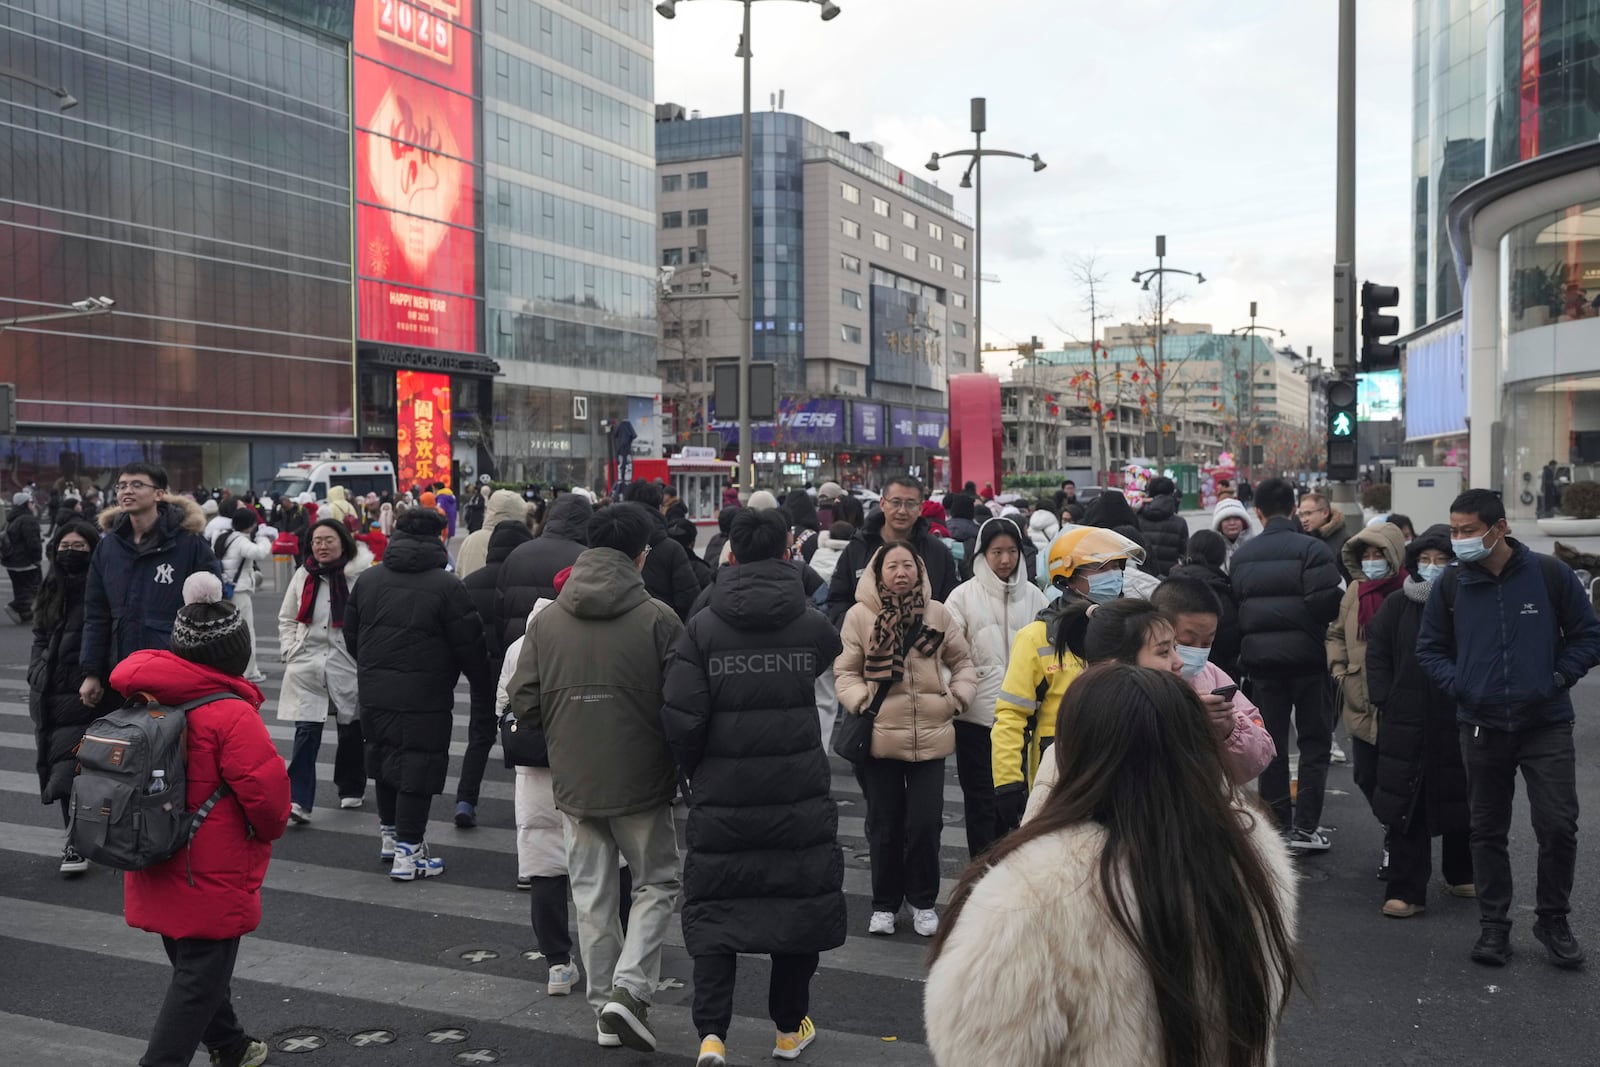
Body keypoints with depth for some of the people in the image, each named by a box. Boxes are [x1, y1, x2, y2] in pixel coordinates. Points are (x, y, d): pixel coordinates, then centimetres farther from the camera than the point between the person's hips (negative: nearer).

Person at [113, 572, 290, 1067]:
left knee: (196, 964, 23)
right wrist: (270, 829, -1)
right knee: (199, 977, 2)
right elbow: (266, 790, -22)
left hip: (159, 872, 9)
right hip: (212, 878, -8)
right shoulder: (231, 714, -23)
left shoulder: (148, 697, 1)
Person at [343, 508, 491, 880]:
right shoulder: (446, 587, -13)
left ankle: (389, 835, 35)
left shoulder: (368, 581, 6)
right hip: (424, 697, -6)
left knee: (385, 762, 20)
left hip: (374, 693, 6)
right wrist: (485, 690, 4)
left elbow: (350, 634, 15)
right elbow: (470, 645, -10)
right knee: (418, 768, 0)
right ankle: (408, 853, 0)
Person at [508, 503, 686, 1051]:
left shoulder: (547, 620, -1)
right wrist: (678, 760, 7)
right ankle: (629, 989, -1)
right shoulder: (657, 618, -12)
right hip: (641, 780, -3)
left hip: (573, 782, 4)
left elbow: (523, 702, 0)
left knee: (592, 896, 15)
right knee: (656, 884, 14)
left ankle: (605, 1010, 23)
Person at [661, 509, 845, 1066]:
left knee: (714, 913, 11)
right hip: (800, 793, 1)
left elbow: (681, 715, -12)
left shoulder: (702, 627, -7)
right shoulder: (812, 624, -4)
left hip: (721, 796, 0)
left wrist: (694, 771, 5)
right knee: (799, 904, 16)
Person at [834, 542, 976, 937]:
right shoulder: (859, 615, -6)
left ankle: (923, 901, 24)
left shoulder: (937, 613, 2)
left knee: (925, 824, 3)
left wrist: (958, 697, 2)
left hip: (930, 736, 1)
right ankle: (885, 904, 27)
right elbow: (845, 671, -1)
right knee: (885, 826, 10)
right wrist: (861, 701, -16)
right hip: (878, 737, -1)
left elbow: (962, 660, 14)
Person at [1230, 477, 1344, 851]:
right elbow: (1325, 600, -19)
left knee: (1272, 744, 11)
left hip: (1261, 656, 3)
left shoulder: (1241, 555, 3)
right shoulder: (1311, 548, -11)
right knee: (1314, 740, 8)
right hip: (1305, 653, -3)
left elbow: (1233, 608, 3)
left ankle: (1278, 824, 15)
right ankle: (1305, 827, 5)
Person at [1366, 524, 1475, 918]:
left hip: (1458, 724, -1)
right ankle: (1406, 890, 6)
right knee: (1406, 807, 1)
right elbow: (1377, 656, 7)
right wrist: (1384, 701, -1)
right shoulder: (1397, 605, 3)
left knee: (1459, 803, 15)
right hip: (1405, 723, 1)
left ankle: (1460, 874, 36)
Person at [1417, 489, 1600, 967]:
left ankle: (1553, 920, 17)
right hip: (1482, 726, 2)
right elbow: (1429, 647, 10)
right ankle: (1493, 923, 22)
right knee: (1487, 829, 9)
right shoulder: (1451, 583, -1)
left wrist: (1557, 679, -8)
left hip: (1546, 725, -2)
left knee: (1558, 826, -3)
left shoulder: (1550, 574, -6)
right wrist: (1458, 685, -5)